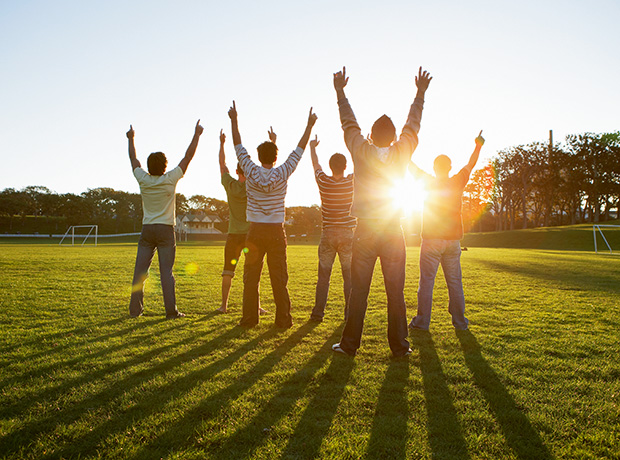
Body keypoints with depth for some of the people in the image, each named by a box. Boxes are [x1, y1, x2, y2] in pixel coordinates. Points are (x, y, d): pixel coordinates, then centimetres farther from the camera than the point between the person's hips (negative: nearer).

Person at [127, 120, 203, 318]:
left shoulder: (143, 179, 0)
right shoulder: (170, 179, -7)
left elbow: (133, 159, 17)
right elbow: (188, 157, -1)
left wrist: (131, 139, 32)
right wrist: (196, 135, 7)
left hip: (147, 230, 3)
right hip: (165, 230, -3)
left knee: (140, 271, 6)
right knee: (166, 272, -3)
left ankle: (135, 309, 10)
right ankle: (171, 310, 0)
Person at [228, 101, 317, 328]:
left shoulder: (251, 172, -2)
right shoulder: (282, 174, -3)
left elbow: (239, 146, 8)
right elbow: (299, 150, 6)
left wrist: (234, 120, 18)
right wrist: (309, 126, 15)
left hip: (255, 231, 0)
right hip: (276, 231, 0)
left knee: (251, 277, 6)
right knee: (279, 277, 3)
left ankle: (249, 318, 9)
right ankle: (283, 318, 7)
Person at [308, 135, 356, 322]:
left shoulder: (323, 182, -4)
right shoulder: (351, 182, -5)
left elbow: (316, 164, 16)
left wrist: (313, 147, 36)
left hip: (327, 235, 1)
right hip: (347, 234, -1)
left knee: (323, 275, 6)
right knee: (349, 275, 5)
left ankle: (318, 312, 7)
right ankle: (349, 312, 6)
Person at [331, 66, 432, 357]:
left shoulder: (361, 151, -2)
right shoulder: (401, 153, 0)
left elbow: (349, 122, 11)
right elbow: (413, 124, 15)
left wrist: (340, 91, 25)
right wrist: (420, 93, 29)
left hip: (364, 231, 0)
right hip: (393, 231, 1)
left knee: (358, 291, 4)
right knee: (395, 291, 5)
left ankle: (349, 344, 10)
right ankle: (399, 345, 12)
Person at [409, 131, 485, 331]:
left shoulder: (429, 183, -2)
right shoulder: (458, 183, 3)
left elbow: (411, 166, 8)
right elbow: (470, 165, 17)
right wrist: (478, 146, 29)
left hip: (432, 239, -3)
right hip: (453, 240, 3)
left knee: (426, 281, 0)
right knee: (455, 282, 8)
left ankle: (422, 321, 1)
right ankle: (460, 321, 14)